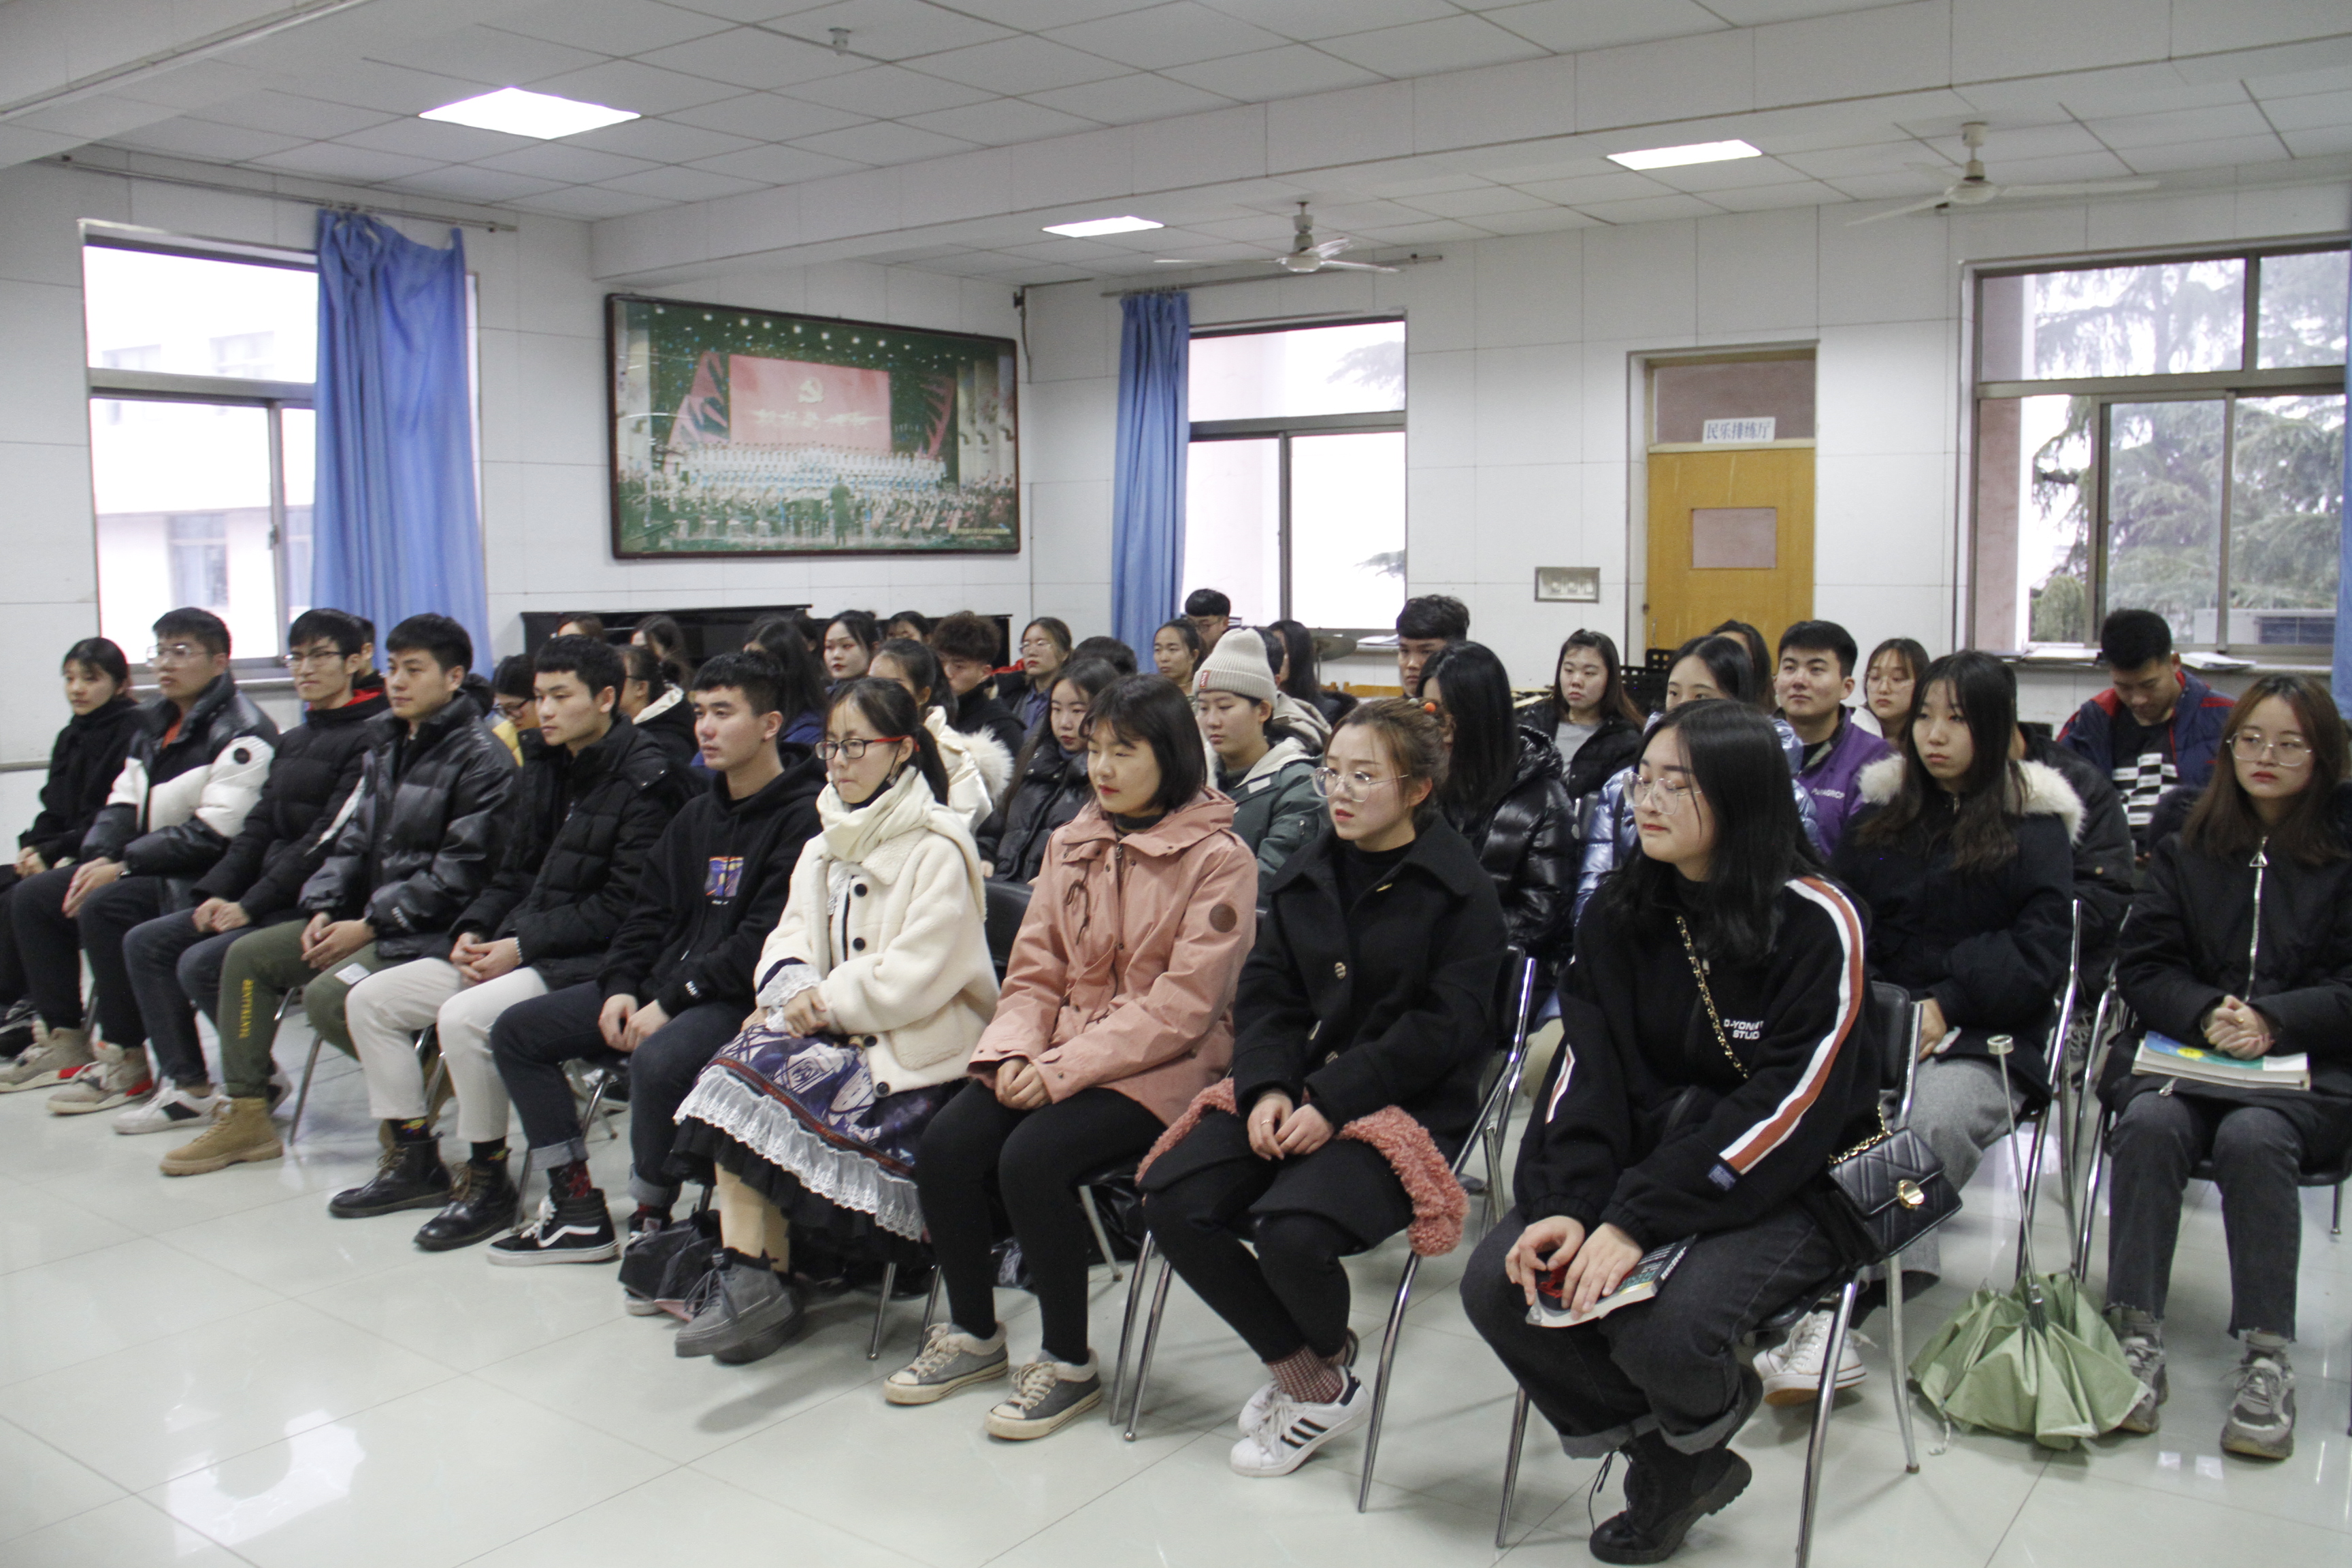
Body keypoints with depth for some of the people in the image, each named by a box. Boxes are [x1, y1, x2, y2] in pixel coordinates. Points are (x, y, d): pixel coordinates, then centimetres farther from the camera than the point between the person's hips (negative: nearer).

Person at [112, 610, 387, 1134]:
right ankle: (185, 1085, 6)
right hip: (271, 896, 10)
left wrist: (251, 905, -18)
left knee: (202, 963, -22)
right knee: (145, 943, 4)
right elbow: (260, 825, 14)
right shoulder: (294, 741, 18)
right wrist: (216, 892, -1)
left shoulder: (373, 736, -12)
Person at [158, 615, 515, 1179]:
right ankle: (245, 1116, 13)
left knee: (330, 993, -28)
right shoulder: (387, 750, 16)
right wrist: (323, 911, -1)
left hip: (435, 930, -10)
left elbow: (461, 873, -19)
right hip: (370, 920, 10)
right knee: (249, 955, 8)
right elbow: (350, 839, 16)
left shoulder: (480, 757, -13)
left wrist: (369, 926, -17)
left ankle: (414, 1142, -14)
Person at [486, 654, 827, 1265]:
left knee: (658, 1061, -37)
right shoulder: (698, 815, 17)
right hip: (663, 986, 9)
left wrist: (673, 1000, -18)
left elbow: (766, 939, -19)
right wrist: (620, 987, 1)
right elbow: (650, 910, 18)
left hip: (741, 997, -9)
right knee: (517, 1030, 5)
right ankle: (577, 1209, 7)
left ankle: (652, 1219, -10)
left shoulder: (802, 816, -12)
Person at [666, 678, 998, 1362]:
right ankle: (750, 1275, -21)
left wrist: (828, 1002, -14)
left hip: (917, 1044, -7)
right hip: (833, 1026, 7)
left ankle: (762, 1279, -11)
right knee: (740, 1060, -20)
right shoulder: (829, 843, 17)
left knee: (759, 1080, -23)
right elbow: (791, 935, 11)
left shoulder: (938, 848, -8)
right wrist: (794, 987, -10)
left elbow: (915, 976, -15)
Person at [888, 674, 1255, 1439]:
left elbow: (1182, 1005, -16)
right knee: (946, 1143, -16)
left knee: (1032, 1158, -28)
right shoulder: (1072, 845, 12)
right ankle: (973, 1335, 8)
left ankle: (1068, 1363, -7)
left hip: (1168, 1065, -6)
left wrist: (1063, 1069, -20)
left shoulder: (1219, 858, -9)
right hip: (1061, 1053, 6)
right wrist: (1013, 1052, -9)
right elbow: (1035, 971, 11)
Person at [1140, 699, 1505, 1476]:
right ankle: (1305, 1377, 3)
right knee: (1172, 1200, -16)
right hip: (1290, 1090, 6)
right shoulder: (1305, 877, 14)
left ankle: (1325, 1366, 7)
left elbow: (1444, 1027, -11)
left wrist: (1332, 1102, -18)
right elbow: (1265, 994, 11)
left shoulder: (1458, 888, -5)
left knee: (1292, 1230, -30)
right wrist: (1265, 1088, -9)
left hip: (1407, 1102, -6)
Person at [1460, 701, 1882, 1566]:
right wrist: (1567, 1204, -21)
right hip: (1647, 1159, 6)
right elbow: (1588, 1072, -3)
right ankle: (1671, 1459, 7)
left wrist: (1636, 1222, -27)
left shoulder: (1816, 922, -15)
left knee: (1661, 1328, -30)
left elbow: (1787, 1113, -21)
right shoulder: (1619, 916, 3)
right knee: (1496, 1285, -15)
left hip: (1788, 1186, -5)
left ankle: (1700, 1432, 10)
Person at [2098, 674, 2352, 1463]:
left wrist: (2272, 1020, -17)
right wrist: (2206, 1014, -12)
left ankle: (2267, 1356, -26)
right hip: (2185, 1051, 2)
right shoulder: (2189, 845, 17)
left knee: (2251, 1136, -34)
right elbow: (2144, 968, 9)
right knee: (2151, 1122, -31)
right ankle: (2136, 1339, -29)